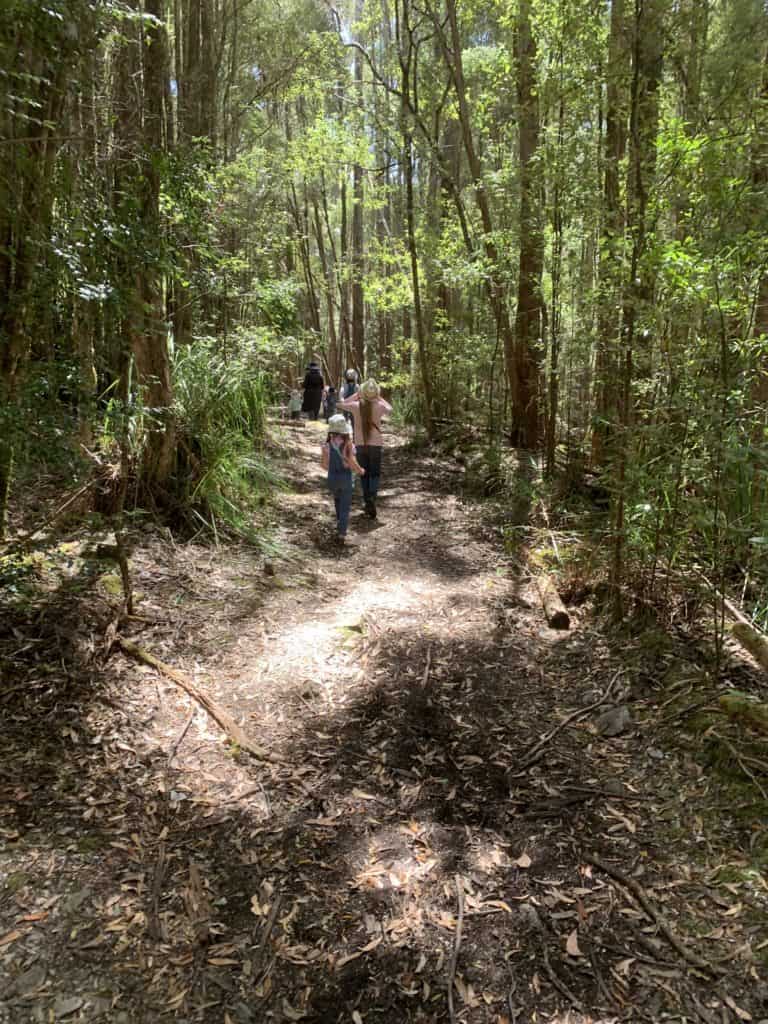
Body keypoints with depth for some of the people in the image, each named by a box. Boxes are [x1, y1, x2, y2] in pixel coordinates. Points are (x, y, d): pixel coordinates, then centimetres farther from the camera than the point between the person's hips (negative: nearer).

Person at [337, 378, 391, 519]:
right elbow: (389, 409, 14)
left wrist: (356, 395, 9)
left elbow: (341, 404, 12)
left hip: (360, 444, 1)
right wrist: (378, 397, 10)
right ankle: (372, 497, -15)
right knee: (375, 474, 10)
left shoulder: (356, 406, -9)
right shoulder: (379, 406, -11)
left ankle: (367, 503, 20)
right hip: (375, 444, -1)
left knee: (364, 474, 15)